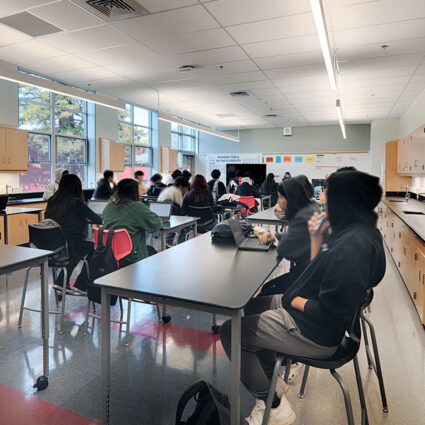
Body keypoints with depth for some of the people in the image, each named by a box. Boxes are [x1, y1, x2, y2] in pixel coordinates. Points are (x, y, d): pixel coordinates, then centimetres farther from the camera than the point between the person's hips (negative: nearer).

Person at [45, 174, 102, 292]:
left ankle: (60, 282, 29)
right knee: (94, 248, 15)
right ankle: (80, 285, 19)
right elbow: (97, 220, -8)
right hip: (70, 248, -7)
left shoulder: (51, 201, 6)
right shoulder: (76, 203, -13)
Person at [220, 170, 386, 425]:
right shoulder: (361, 232, 4)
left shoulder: (352, 246, -30)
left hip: (317, 333, -10)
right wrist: (317, 237, 0)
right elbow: (322, 273, 11)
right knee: (248, 308, 21)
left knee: (230, 332, -4)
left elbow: (329, 313, -29)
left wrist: (293, 300, -13)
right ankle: (272, 381, 30)